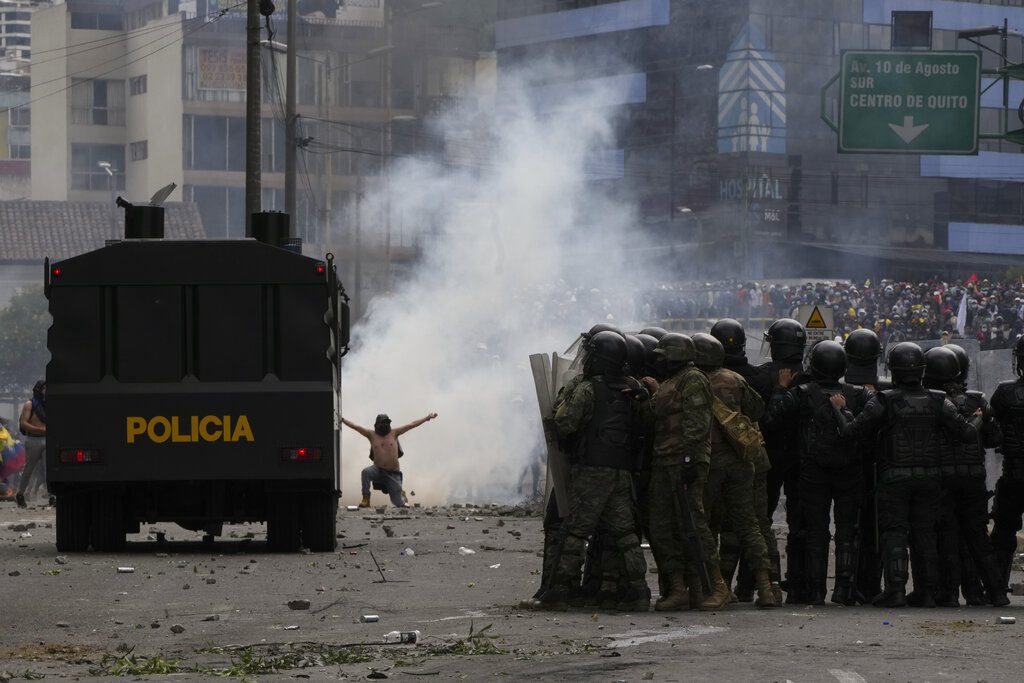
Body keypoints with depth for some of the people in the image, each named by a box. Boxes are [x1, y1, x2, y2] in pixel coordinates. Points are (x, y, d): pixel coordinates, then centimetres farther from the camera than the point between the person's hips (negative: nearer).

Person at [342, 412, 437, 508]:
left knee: (399, 504, 0)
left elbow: (412, 425, 3)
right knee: (366, 472, -35)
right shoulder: (372, 435, 3)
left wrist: (427, 418, 3)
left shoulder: (394, 433, 3)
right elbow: (355, 426, 1)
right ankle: (366, 499, -23)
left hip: (393, 474, 0)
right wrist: (342, 420, -5)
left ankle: (401, 495, 40)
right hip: (378, 471, 0)